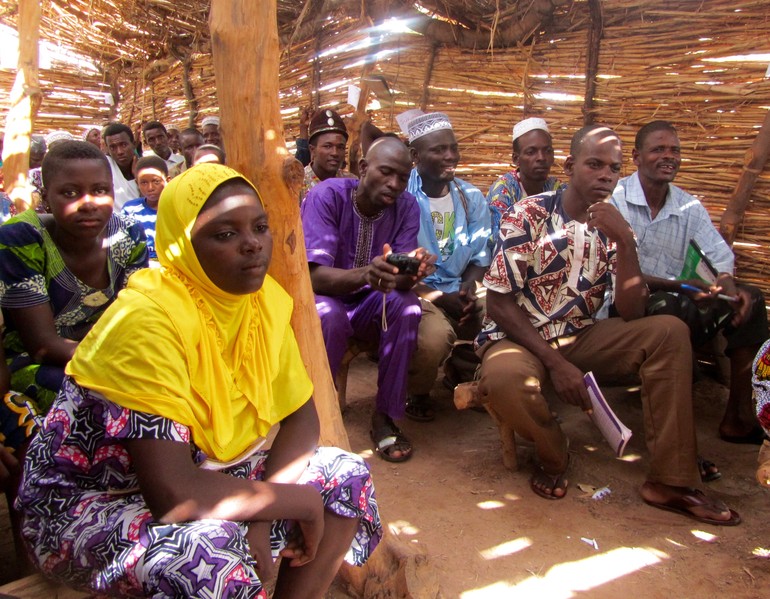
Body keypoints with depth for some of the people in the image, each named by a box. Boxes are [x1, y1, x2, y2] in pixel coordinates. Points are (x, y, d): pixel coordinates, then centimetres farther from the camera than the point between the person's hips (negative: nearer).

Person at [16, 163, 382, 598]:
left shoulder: (265, 299, -6)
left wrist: (259, 514, -18)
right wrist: (301, 501, -21)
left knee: (347, 475, -5)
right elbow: (171, 492, -33)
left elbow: (302, 416, -1)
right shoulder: (148, 319, -27)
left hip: (200, 475, 7)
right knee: (213, 548, -36)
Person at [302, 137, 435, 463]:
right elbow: (315, 275, -30)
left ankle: (385, 415, -13)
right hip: (322, 297, -3)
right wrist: (364, 274, -50)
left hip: (369, 302, 4)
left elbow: (399, 281, -16)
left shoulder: (406, 206, -9)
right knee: (328, 314, -37)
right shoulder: (327, 195, -20)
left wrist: (410, 273, -41)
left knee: (407, 306, -28)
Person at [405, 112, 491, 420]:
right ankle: (417, 393, 1)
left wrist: (467, 290, -12)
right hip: (415, 291, -6)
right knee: (436, 335, -36)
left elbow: (480, 257, 10)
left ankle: (461, 373, 16)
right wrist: (438, 298, -18)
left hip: (461, 291, 6)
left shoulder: (471, 197, 8)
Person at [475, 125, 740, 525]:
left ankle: (668, 481, -8)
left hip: (580, 338, 5)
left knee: (669, 332, -14)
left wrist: (625, 241, -19)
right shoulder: (527, 216, -10)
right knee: (503, 380, -38)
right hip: (517, 336, -5)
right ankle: (553, 457, -2)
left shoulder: (612, 228, 4)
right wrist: (555, 363, -20)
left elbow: (631, 314, -6)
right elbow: (498, 302, -14)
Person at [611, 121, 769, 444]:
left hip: (677, 306, 7)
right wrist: (681, 286, -26)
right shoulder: (615, 200, -8)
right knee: (667, 307, -36)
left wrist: (727, 283, -20)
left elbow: (720, 256, 5)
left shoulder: (689, 207, 11)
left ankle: (739, 416, -8)